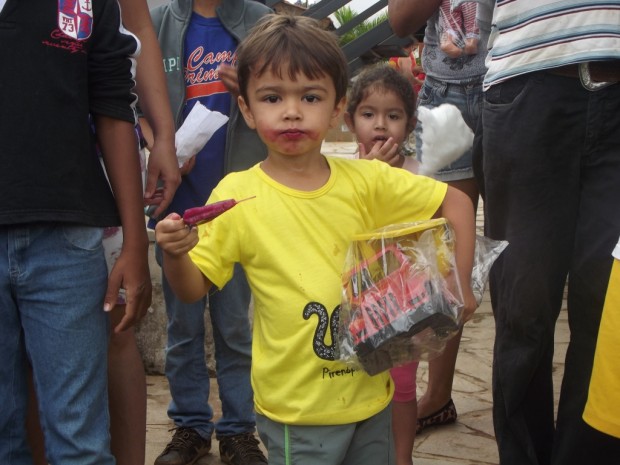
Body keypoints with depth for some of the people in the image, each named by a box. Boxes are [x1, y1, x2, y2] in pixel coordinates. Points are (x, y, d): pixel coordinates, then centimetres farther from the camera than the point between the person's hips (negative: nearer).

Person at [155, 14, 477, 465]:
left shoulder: (366, 181, -4)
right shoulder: (236, 195, -9)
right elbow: (194, 288, -5)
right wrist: (175, 254, -26)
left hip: (371, 394, 3)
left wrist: (459, 282, -4)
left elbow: (455, 202, 5)